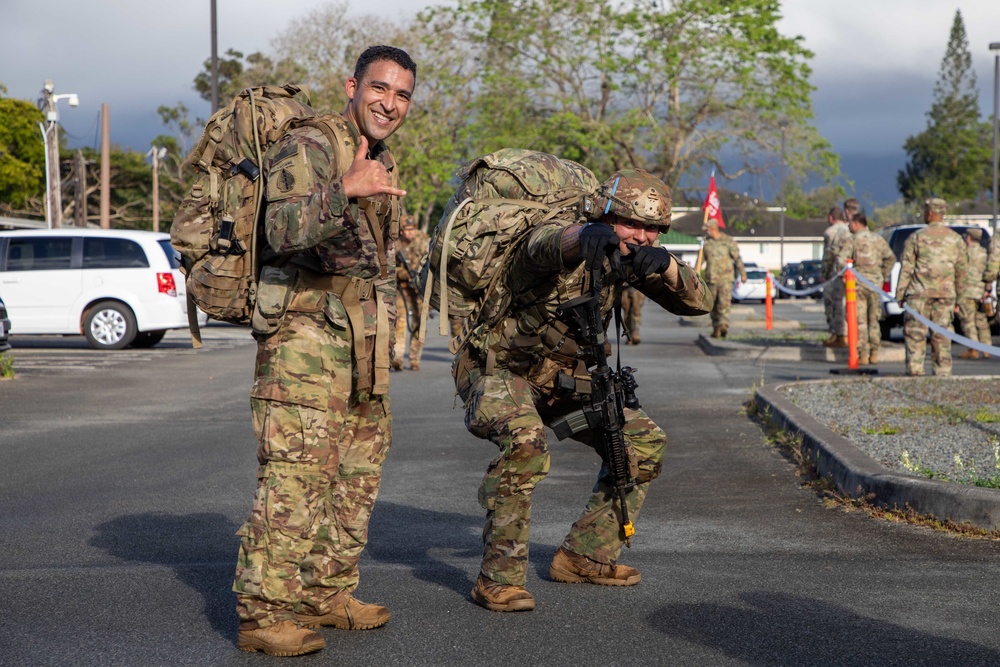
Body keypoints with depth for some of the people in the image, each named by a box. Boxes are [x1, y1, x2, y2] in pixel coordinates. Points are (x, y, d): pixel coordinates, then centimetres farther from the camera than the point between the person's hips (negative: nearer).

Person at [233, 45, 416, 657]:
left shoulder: (383, 163, 17)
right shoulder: (307, 147, -12)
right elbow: (283, 231, -30)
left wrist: (384, 341, 26)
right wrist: (343, 191, -47)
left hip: (362, 341, 9)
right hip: (307, 331, -9)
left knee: (357, 473, 13)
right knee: (295, 473, -14)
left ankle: (327, 594, 23)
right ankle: (263, 614, -12)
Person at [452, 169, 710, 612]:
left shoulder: (631, 258, -3)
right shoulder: (567, 236, -24)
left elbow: (697, 303, -9)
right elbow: (548, 243, -50)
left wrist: (664, 263, -31)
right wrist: (586, 235, -75)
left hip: (561, 381, 8)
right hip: (497, 367, -8)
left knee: (644, 442, 2)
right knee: (524, 441, -36)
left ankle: (584, 557, 12)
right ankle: (498, 577, -25)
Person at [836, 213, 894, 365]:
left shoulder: (853, 239, -4)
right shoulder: (879, 239, 11)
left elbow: (841, 259, -14)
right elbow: (891, 258, 19)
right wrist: (884, 275, 24)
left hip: (858, 280, -4)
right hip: (876, 281, 4)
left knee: (860, 320, -2)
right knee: (873, 319, 13)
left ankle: (863, 354, -7)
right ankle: (874, 354, 12)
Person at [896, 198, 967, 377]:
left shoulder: (917, 237, -2)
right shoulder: (956, 239, 7)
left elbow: (906, 268, -2)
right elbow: (962, 269, 11)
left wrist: (900, 294, 2)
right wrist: (954, 288, 24)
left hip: (920, 292, -3)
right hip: (946, 294, 3)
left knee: (915, 332, 1)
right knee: (942, 333, 6)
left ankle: (914, 369, -5)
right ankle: (943, 371, 6)